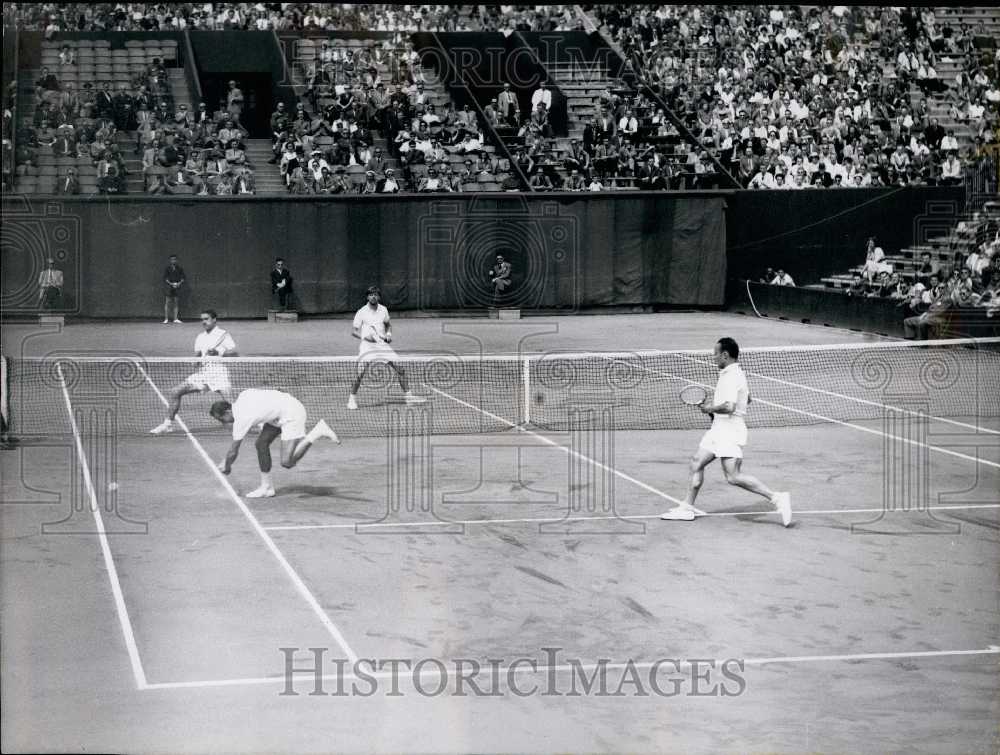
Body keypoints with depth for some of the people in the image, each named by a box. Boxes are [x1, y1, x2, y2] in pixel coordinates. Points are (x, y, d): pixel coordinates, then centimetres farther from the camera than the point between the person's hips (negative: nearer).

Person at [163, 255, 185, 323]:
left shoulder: (180, 269, 9)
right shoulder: (167, 268, 2)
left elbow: (183, 278, 10)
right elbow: (165, 278, -1)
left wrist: (180, 283, -8)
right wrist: (170, 283, -13)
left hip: (177, 287, 2)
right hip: (169, 287, -2)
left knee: (176, 303, 2)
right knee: (167, 303, -6)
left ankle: (176, 319, 6)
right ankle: (166, 319, -5)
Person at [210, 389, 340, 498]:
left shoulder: (241, 419, -19)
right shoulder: (242, 397, 1)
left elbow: (233, 452, -9)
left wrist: (227, 467, 11)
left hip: (292, 414, -10)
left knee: (287, 463, -15)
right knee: (261, 443, 4)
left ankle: (317, 431, -13)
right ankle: (266, 487, 12)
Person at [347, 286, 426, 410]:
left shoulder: (383, 310, 8)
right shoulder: (362, 312, -4)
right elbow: (353, 331, -2)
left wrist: (388, 333, 4)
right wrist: (365, 336, -19)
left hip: (382, 344, 4)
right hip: (367, 345, -4)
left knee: (400, 368, 0)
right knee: (361, 373, -17)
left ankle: (407, 395, 12)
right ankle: (352, 398, 1)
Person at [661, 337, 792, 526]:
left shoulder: (731, 377, -18)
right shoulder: (736, 374, 14)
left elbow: (729, 407, -30)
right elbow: (747, 400, 28)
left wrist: (710, 408, -13)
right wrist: (713, 406, 23)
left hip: (730, 431, -11)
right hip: (719, 428, 11)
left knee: (733, 477, -16)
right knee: (697, 463, 13)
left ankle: (776, 498, -15)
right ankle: (687, 508, 21)